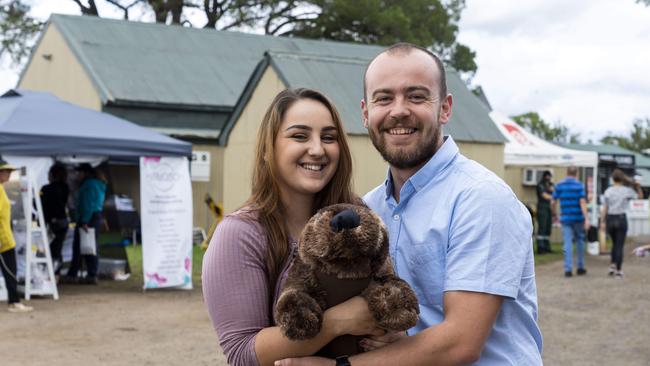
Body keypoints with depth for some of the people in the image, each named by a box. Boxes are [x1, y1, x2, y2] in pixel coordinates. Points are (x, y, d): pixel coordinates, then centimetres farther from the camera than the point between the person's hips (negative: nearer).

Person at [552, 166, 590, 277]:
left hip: (565, 218, 1)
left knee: (567, 243, 0)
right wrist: (586, 219, -15)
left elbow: (553, 203, 4)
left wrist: (554, 215, 20)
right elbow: (582, 202, -12)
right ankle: (580, 267, 19)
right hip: (578, 218, -1)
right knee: (579, 241, 14)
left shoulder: (559, 185, 4)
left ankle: (568, 269, -6)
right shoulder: (578, 185, -4)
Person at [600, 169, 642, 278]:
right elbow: (640, 196, 11)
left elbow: (604, 208, -1)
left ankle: (612, 266, 12)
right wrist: (638, 187, -3)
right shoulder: (627, 191, -4)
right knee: (619, 246, 2)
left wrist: (602, 222, 2)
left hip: (610, 219, 2)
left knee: (615, 244, 22)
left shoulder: (608, 191, 1)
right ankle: (618, 271, 2)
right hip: (621, 219, -2)